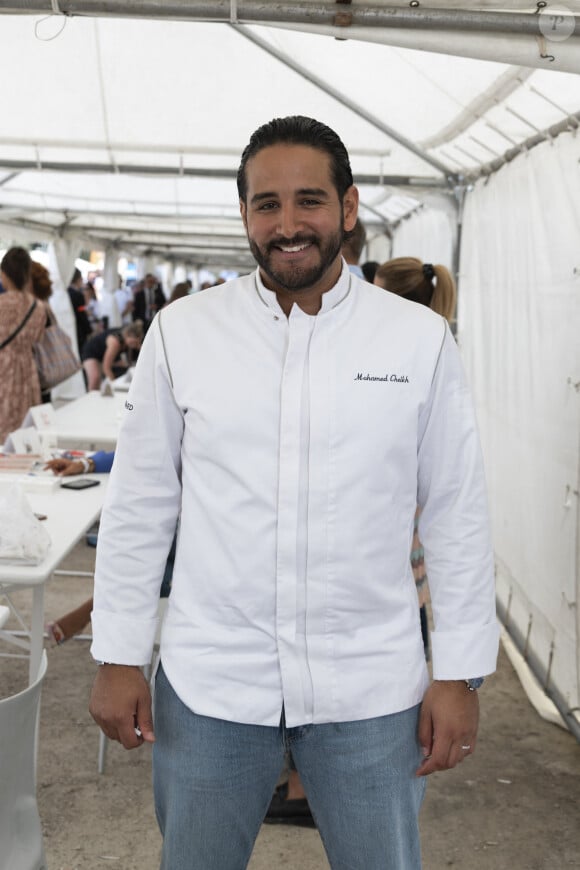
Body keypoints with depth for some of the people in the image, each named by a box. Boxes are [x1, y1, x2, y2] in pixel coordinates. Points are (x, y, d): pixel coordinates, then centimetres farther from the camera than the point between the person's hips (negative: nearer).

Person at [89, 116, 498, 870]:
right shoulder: (180, 332, -3)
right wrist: (118, 657, 1)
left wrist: (459, 673, -1)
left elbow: (457, 516, -1)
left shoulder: (421, 340, -4)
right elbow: (139, 506, 1)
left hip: (370, 690, 0)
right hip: (207, 682, 1)